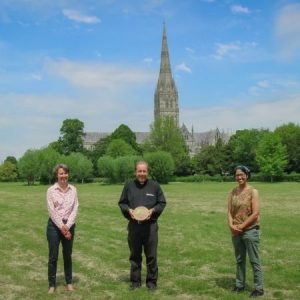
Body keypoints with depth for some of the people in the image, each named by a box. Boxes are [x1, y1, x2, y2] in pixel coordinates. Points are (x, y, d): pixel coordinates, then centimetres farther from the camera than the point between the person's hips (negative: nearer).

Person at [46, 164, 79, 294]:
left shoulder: (73, 189, 1)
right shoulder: (51, 190, -6)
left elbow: (75, 209, -3)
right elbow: (52, 211, -9)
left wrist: (67, 226, -11)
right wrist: (61, 227, -13)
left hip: (69, 225, 2)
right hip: (54, 225, -2)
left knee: (68, 255, 13)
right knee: (53, 256, 3)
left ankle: (69, 282, 25)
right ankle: (52, 284, 15)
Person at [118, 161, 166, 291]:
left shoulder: (154, 186, 0)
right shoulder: (129, 186, 4)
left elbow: (162, 203, 5)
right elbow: (122, 203, 10)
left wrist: (153, 210, -12)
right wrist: (128, 210, -9)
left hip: (150, 225, -2)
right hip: (134, 225, 2)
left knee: (151, 256, 4)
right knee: (135, 255, 11)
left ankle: (151, 281, 17)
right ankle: (135, 281, 24)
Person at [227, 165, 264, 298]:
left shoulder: (253, 191, -9)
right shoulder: (233, 192, 6)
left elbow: (255, 213, -14)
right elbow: (230, 211, 6)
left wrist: (241, 226, -13)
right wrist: (231, 225, -10)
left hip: (250, 230, -5)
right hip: (236, 232, 5)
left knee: (254, 261, 2)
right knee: (239, 260, 16)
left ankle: (259, 288, 11)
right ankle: (240, 285, 28)